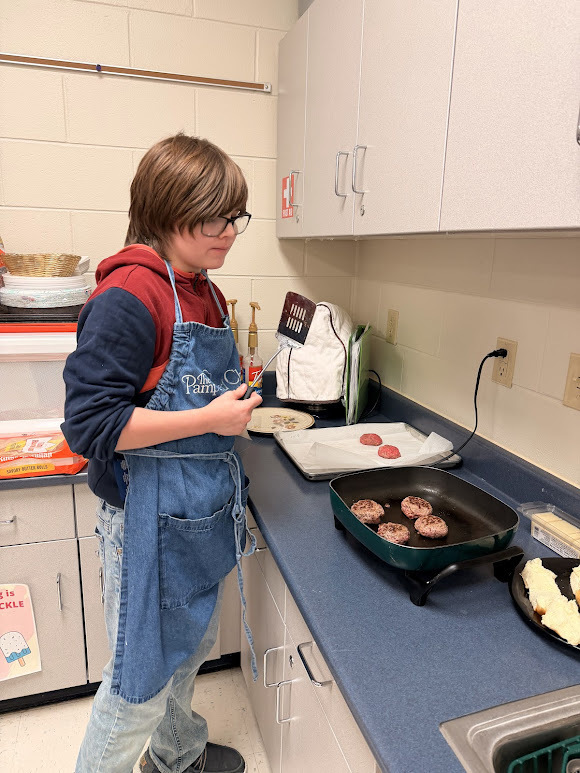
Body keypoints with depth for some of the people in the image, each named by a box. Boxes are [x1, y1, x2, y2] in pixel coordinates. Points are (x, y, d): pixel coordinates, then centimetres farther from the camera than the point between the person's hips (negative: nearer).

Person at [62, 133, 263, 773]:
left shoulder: (205, 293, 8)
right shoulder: (128, 297, -21)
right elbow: (89, 425, -24)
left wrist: (237, 403, 2)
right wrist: (210, 419, -23)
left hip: (203, 510, 9)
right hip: (153, 517, -9)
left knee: (191, 649, 27)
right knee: (142, 675, 10)